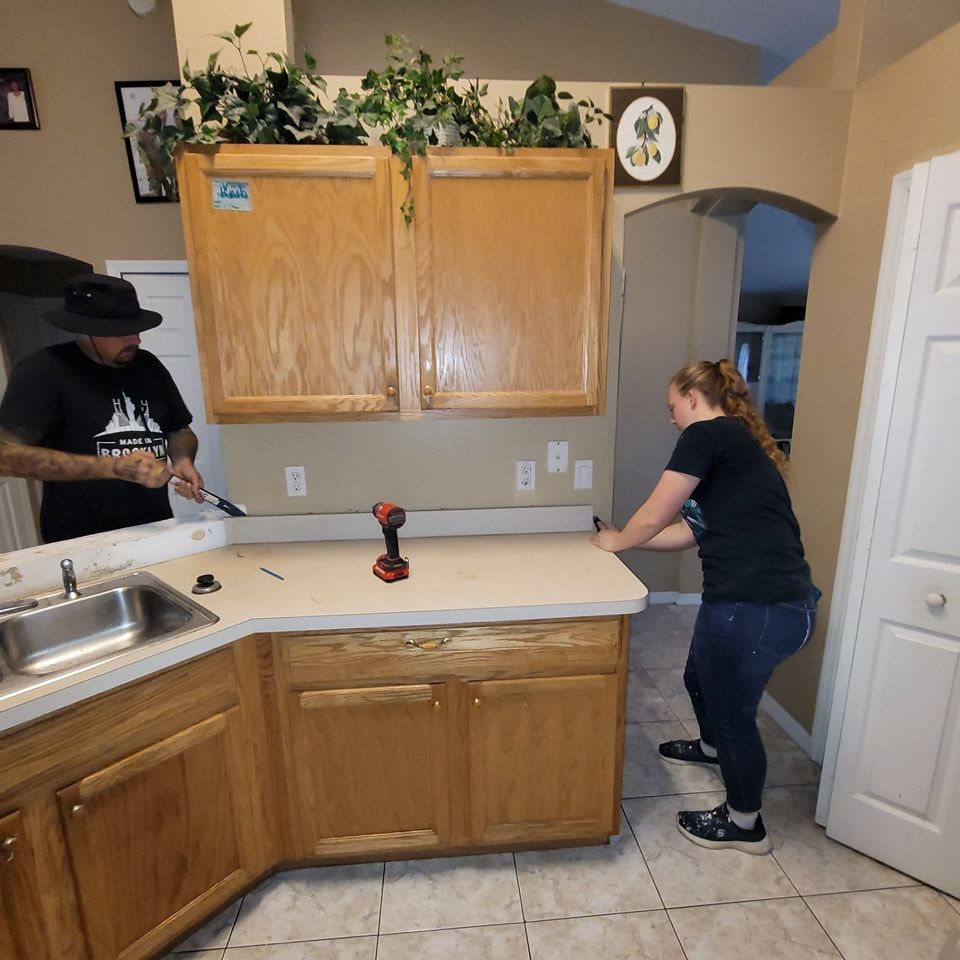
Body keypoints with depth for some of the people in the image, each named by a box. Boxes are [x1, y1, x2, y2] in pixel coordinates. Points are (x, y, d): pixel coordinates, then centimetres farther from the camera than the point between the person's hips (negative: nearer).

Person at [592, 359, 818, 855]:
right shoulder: (738, 443, 17)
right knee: (701, 678, 29)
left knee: (733, 710, 13)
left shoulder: (706, 435, -12)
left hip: (755, 608, -9)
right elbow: (689, 531, 17)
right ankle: (712, 747, 60)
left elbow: (653, 517, -9)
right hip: (778, 599, 9)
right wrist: (623, 537, 23)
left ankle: (744, 824, 37)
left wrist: (617, 541, 11)